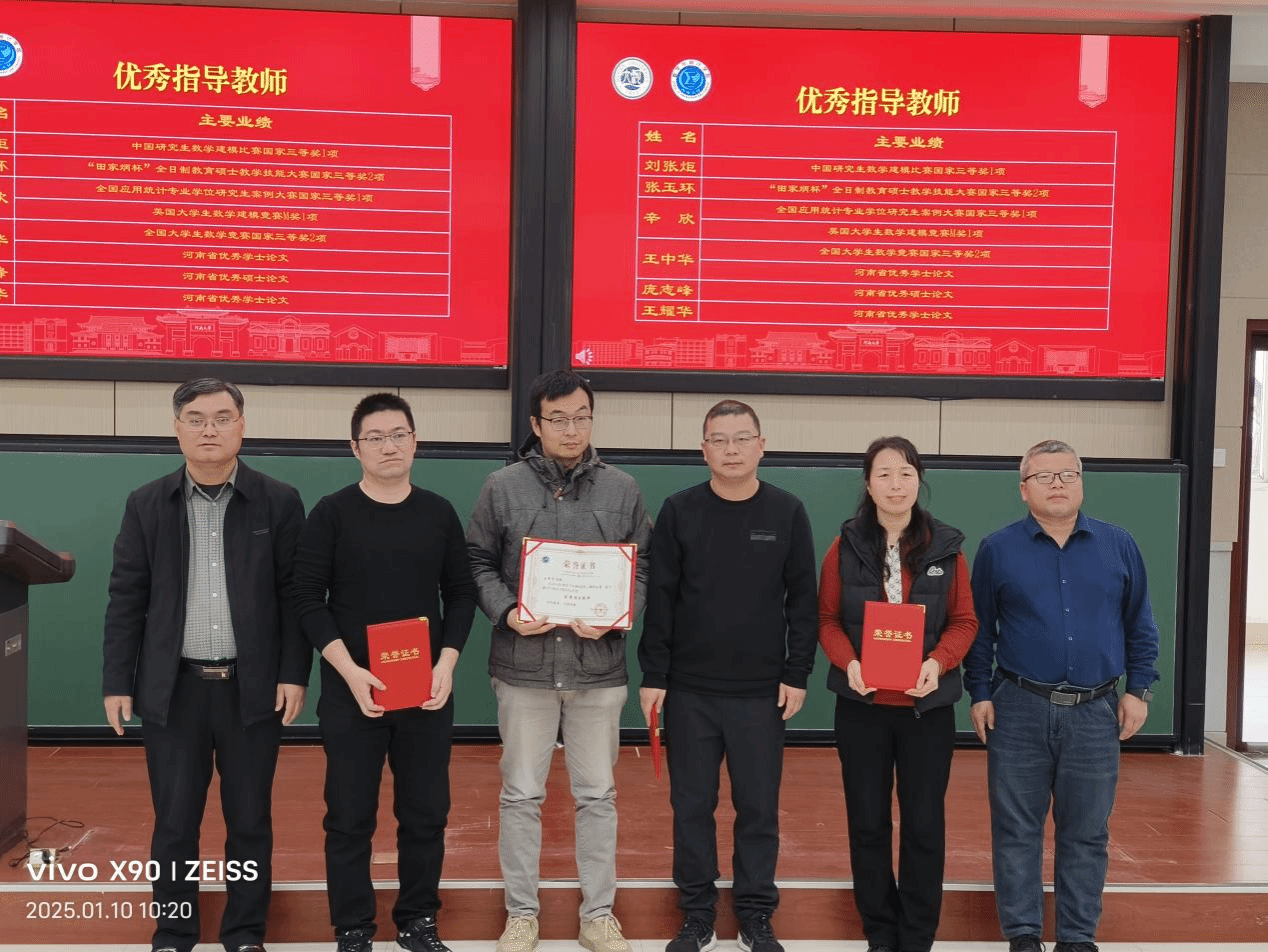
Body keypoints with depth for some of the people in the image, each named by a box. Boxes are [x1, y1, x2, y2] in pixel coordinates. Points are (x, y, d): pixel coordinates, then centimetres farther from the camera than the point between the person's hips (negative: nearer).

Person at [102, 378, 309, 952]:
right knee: (173, 823, 9)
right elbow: (126, 599, 4)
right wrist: (117, 683, 1)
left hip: (253, 687, -1)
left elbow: (295, 595, 0)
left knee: (250, 822, 9)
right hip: (172, 688, 1)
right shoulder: (146, 505, 4)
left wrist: (294, 673, -6)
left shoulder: (279, 502, 0)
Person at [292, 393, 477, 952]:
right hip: (351, 691, -2)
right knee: (350, 818, 4)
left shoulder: (439, 514, 5)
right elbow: (308, 598, -6)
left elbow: (461, 593, 8)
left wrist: (447, 663, -6)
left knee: (425, 814, 8)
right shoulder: (332, 513, -2)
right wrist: (350, 672, -15)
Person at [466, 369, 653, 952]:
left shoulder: (622, 490, 4)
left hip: (599, 668, 1)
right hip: (524, 667, -1)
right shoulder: (503, 487, 1)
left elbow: (643, 568, 7)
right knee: (521, 794, 8)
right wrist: (507, 613, -13)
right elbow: (478, 564, 3)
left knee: (597, 795, 10)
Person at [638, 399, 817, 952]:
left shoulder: (788, 513, 1)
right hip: (689, 691, 0)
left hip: (762, 693, 0)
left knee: (759, 808, 7)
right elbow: (659, 600, -1)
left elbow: (802, 600, 2)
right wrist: (653, 676, -4)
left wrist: (797, 675, -3)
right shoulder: (679, 512, -1)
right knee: (692, 806, 8)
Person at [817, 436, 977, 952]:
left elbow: (965, 621, 3)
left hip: (928, 707, 0)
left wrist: (938, 662, -15)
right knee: (868, 823, 8)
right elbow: (827, 619, 2)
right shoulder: (845, 546, -1)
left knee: (924, 824, 5)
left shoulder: (945, 547, 0)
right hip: (861, 705, 0)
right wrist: (848, 661, -17)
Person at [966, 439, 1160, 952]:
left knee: (1087, 833, 9)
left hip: (1095, 714, 1)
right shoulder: (997, 549, 1)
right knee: (1016, 830, 6)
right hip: (1018, 710, -1)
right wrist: (979, 694, 1)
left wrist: (1138, 689, 5)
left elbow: (1140, 626, 11)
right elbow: (979, 629, 5)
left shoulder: (1119, 546, 5)